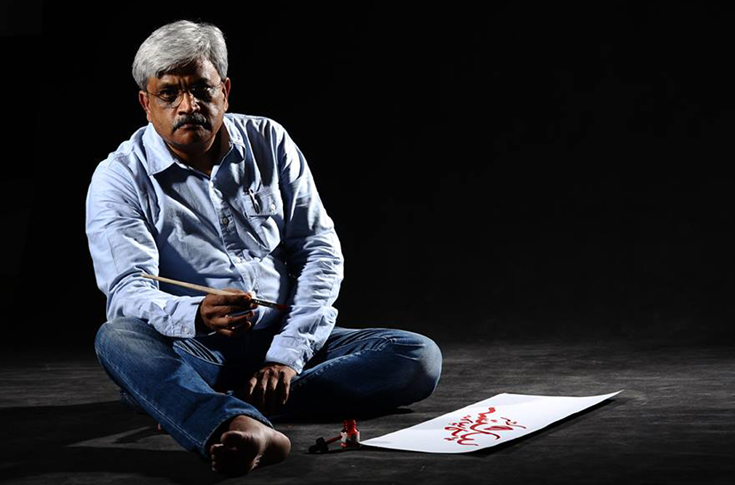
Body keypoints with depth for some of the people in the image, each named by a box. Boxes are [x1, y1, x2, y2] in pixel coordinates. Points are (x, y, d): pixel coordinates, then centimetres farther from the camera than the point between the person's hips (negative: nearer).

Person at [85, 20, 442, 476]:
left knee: (419, 357, -19)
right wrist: (197, 316, -39)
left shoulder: (267, 142, 6)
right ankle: (242, 427, -61)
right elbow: (129, 292, -15)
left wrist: (287, 355, -12)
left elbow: (321, 252, 2)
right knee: (117, 337, -34)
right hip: (191, 354, -2)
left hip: (284, 343, 3)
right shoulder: (119, 179, -2)